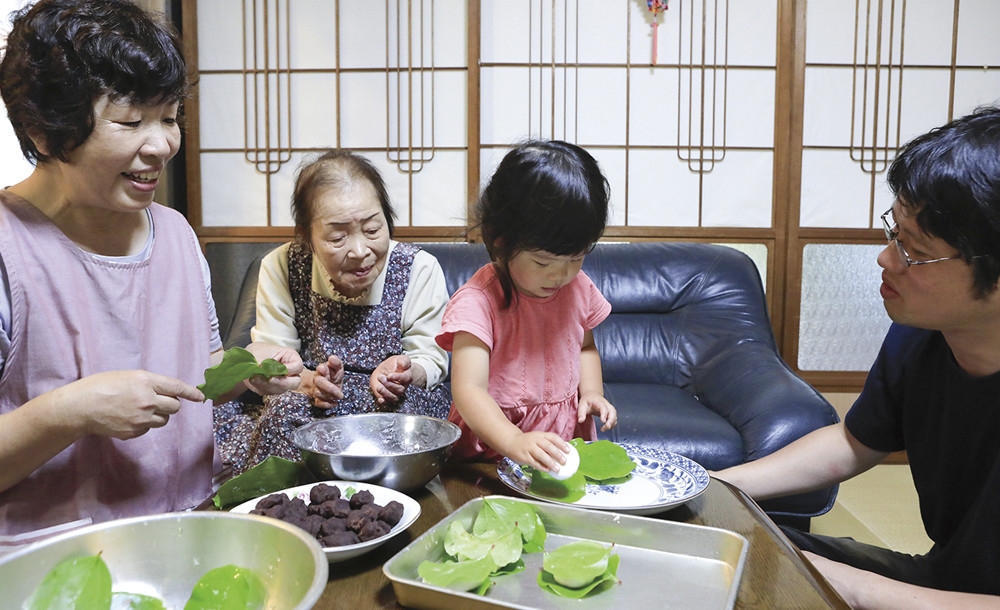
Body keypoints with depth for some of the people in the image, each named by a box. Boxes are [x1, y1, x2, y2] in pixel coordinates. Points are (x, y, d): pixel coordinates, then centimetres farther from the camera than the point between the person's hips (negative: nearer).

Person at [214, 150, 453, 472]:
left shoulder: (420, 269, -10)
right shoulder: (280, 269, -7)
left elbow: (431, 359, -4)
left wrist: (407, 372, -29)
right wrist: (309, 382, -30)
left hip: (402, 408, 0)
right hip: (313, 407, 1)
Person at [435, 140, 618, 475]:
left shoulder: (579, 288, 4)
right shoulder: (477, 301, -17)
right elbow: (469, 389, -26)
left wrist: (591, 392, 6)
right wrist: (515, 442, -42)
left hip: (568, 441, 4)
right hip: (491, 452, -3)